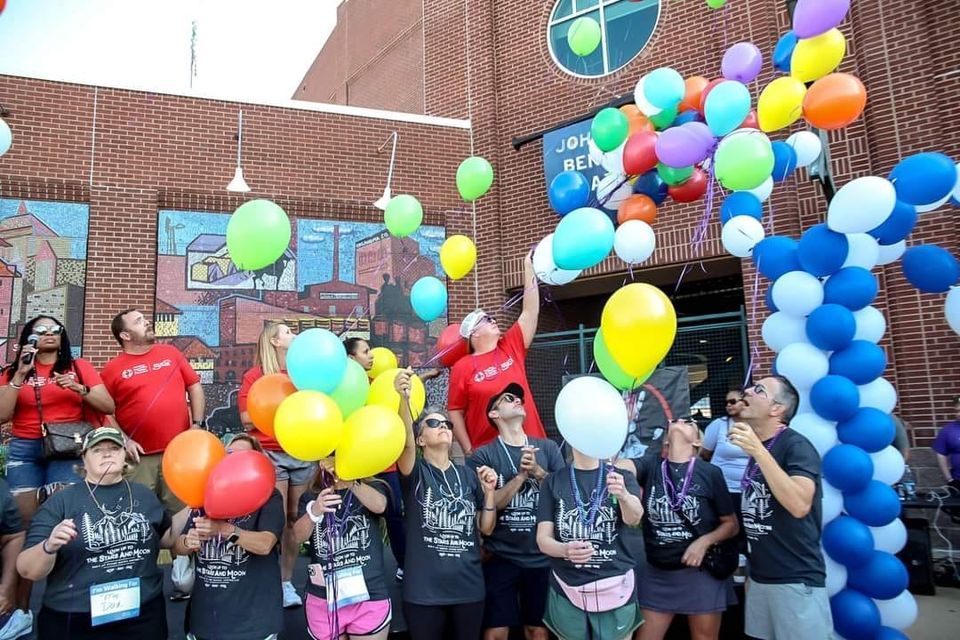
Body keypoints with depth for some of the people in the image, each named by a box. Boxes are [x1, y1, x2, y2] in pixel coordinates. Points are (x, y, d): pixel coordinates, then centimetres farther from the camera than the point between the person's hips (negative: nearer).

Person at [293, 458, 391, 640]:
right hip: (322, 600, 2)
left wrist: (349, 478, -38)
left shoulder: (372, 487, -2)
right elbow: (299, 535, -9)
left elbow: (379, 505, -24)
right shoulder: (311, 496, 4)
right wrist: (314, 511, -30)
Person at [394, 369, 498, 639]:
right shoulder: (415, 472, -4)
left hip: (468, 587, 3)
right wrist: (404, 398, -43)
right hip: (424, 590, -3)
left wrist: (489, 492, -8)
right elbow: (405, 441, -27)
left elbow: (486, 528, 9)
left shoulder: (468, 475, 7)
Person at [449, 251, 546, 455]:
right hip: (487, 451, -3)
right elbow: (455, 412, -2)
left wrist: (529, 267, 6)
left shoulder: (511, 347, 7)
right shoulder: (462, 367, -3)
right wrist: (469, 451, -7)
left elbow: (531, 311, 6)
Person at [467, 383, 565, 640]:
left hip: (542, 557, 3)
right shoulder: (483, 455, -4)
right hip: (500, 558, -2)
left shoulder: (548, 448, 4)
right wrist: (521, 474, -20)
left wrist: (537, 471, -14)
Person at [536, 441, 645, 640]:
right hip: (567, 592, 0)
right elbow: (543, 540, -5)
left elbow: (634, 518, -21)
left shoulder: (622, 477, -1)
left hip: (616, 591, 0)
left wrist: (623, 496, -43)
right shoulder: (553, 481, 0)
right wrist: (565, 550, -26)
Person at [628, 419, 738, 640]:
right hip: (657, 572, 2)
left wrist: (705, 541, -17)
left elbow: (732, 524, 1)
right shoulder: (650, 467, -2)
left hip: (701, 572, -1)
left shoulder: (710, 473, -6)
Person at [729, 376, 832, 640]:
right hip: (760, 578, 7)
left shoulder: (796, 446, -13)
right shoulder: (754, 448, 8)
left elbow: (799, 505, -28)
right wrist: (752, 569, 17)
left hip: (797, 580, -7)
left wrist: (759, 452, -30)